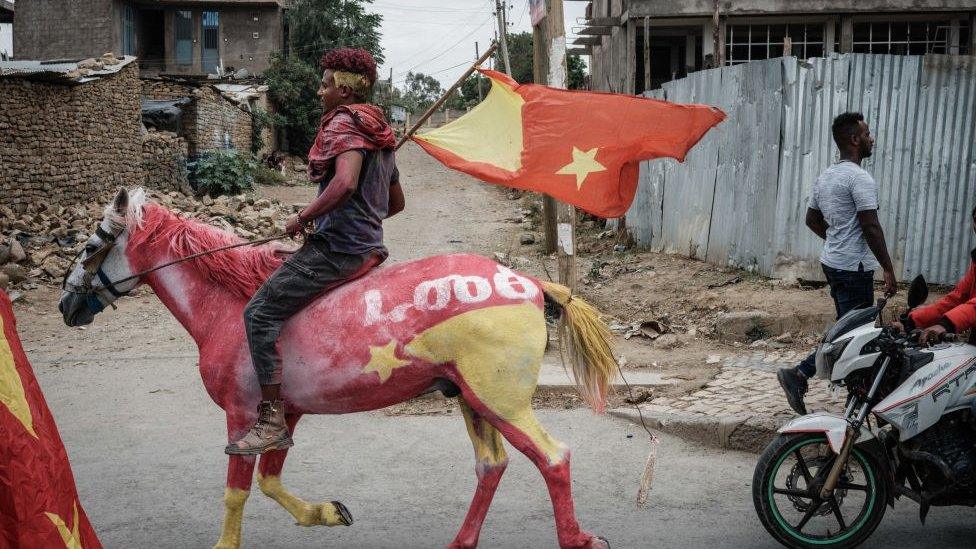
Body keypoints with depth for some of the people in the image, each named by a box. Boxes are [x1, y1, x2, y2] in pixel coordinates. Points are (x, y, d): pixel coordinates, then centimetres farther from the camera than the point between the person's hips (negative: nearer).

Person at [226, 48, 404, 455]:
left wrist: (303, 218, -18)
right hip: (369, 245, 11)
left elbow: (345, 183, -28)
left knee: (260, 311, -13)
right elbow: (397, 203, 29)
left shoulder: (344, 122, -9)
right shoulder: (378, 133, 21)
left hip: (336, 248, -11)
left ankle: (272, 421, -17)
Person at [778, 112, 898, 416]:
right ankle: (799, 374, -7)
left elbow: (812, 220, 20)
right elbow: (871, 227, -20)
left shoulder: (825, 177, 11)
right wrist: (889, 270, -15)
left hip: (832, 262, 10)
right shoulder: (860, 178, -17)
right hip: (854, 267, -10)